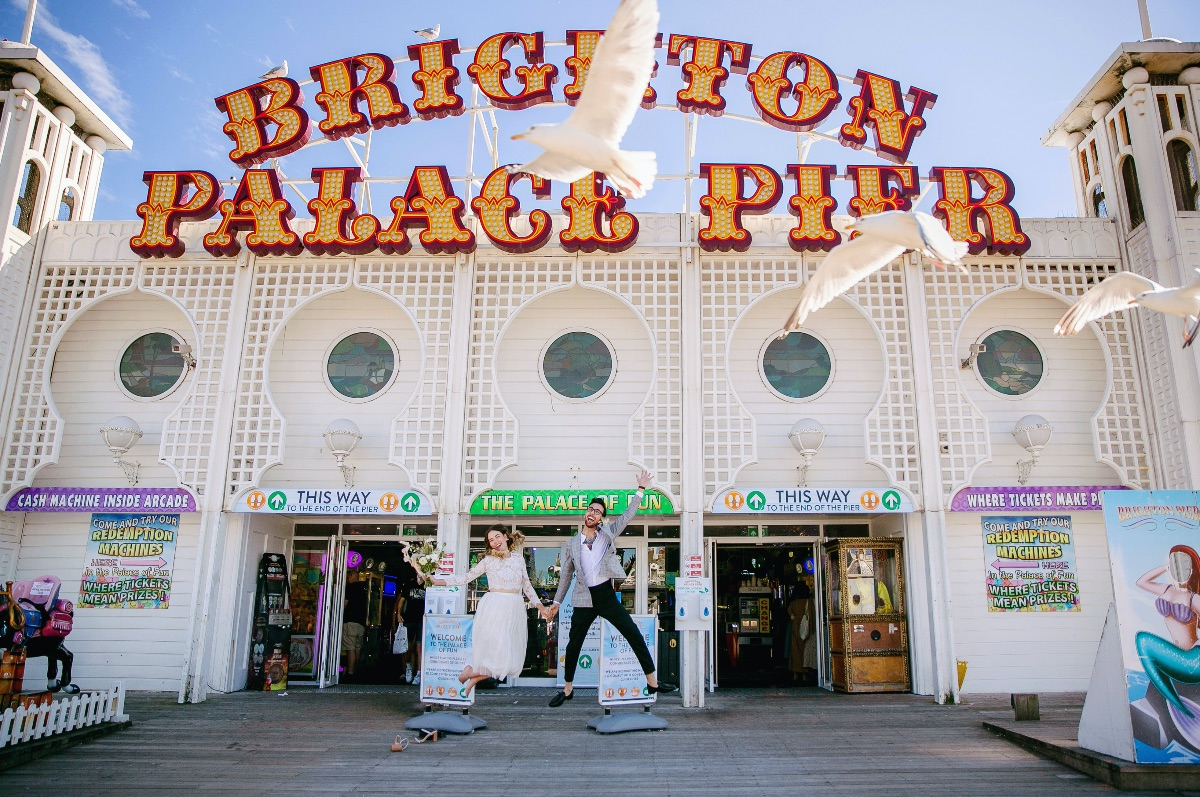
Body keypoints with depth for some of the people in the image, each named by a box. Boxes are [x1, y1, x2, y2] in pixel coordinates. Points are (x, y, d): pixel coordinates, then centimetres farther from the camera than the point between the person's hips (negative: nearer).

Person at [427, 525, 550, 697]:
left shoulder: (519, 559, 11)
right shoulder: (488, 560, 2)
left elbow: (527, 586, 17)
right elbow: (465, 578, 3)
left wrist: (540, 606, 11)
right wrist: (438, 582, -4)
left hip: (515, 611, 4)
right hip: (494, 608, -4)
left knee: (511, 658, 1)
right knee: (498, 653, -13)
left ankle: (471, 680, 16)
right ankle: (466, 673, 10)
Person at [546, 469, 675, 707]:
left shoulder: (608, 532, 5)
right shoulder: (570, 544, 6)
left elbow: (628, 514, 1)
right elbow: (566, 576, 14)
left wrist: (641, 489, -6)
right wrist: (557, 601, 14)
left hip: (607, 596, 0)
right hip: (584, 600, 0)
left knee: (635, 636, -4)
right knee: (573, 644, 6)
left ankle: (652, 682, 5)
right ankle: (567, 690, 24)